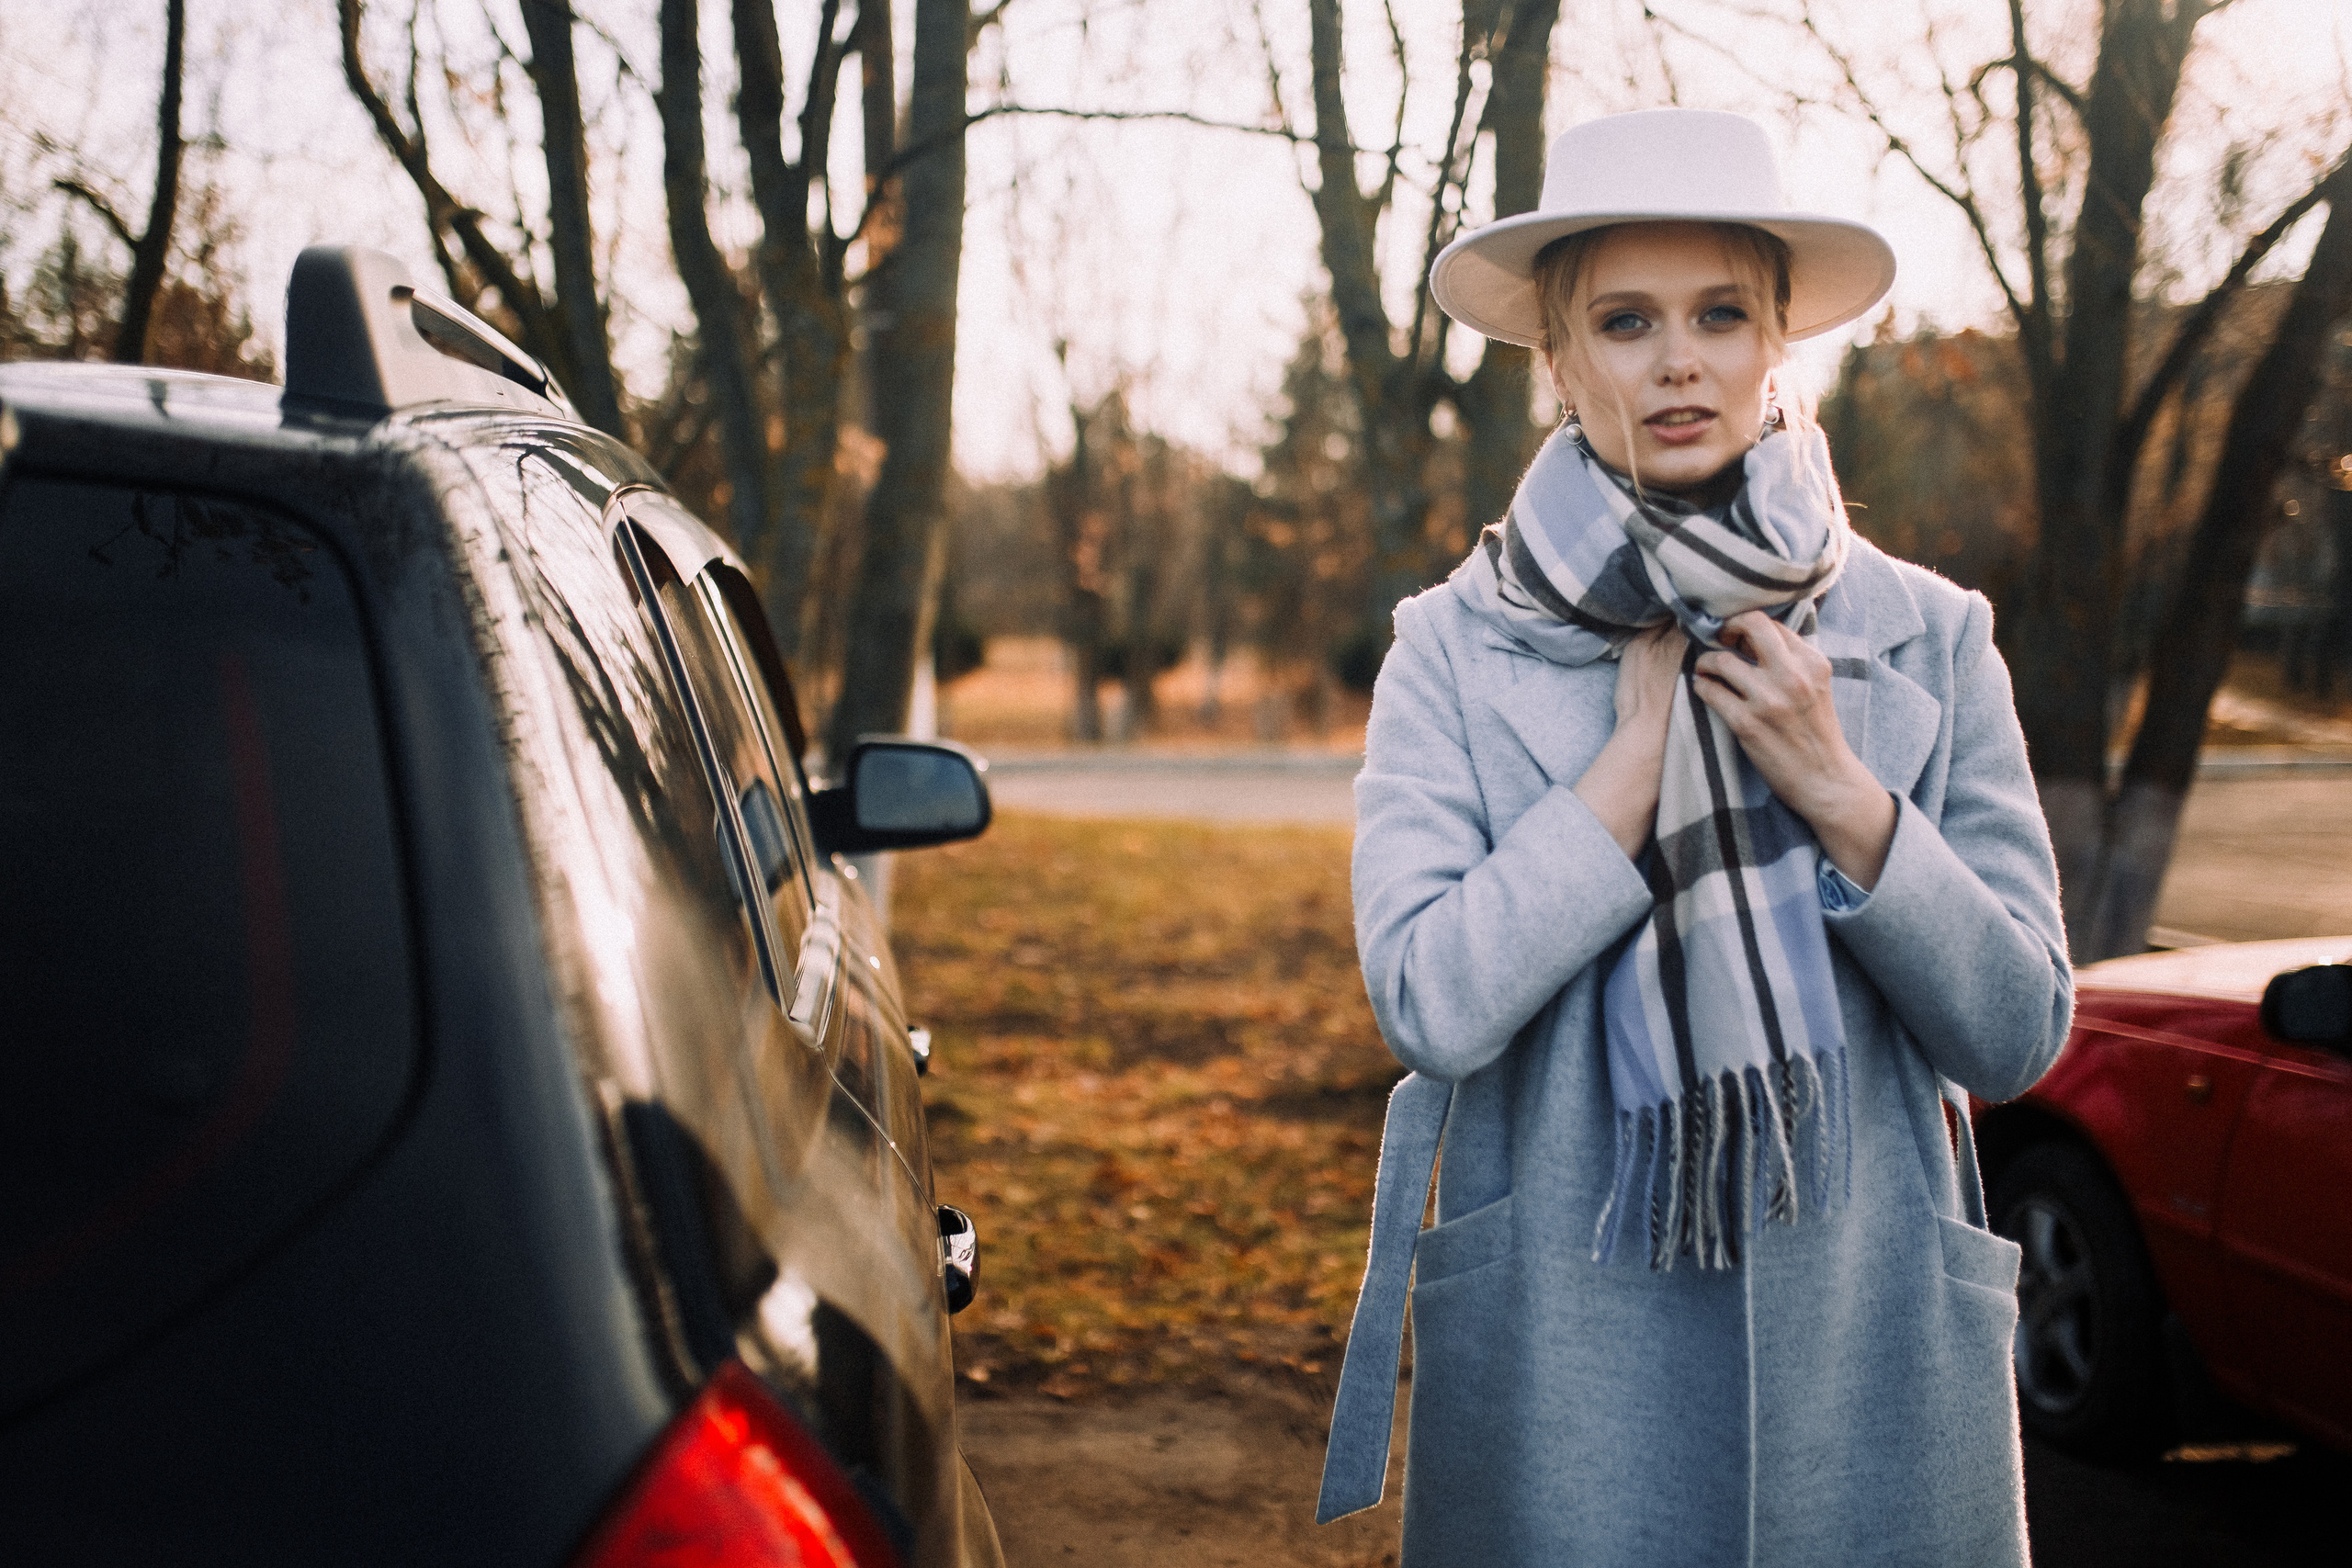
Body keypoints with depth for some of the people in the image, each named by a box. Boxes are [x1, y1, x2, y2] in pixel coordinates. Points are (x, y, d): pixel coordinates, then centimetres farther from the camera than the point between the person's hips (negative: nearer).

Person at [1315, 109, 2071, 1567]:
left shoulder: (1928, 637, 3)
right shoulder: (1457, 648, -1)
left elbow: (2020, 1033, 0)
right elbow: (1430, 1002, -14)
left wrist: (1835, 787, -12)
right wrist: (1645, 739, -12)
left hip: (1868, 1350, 2)